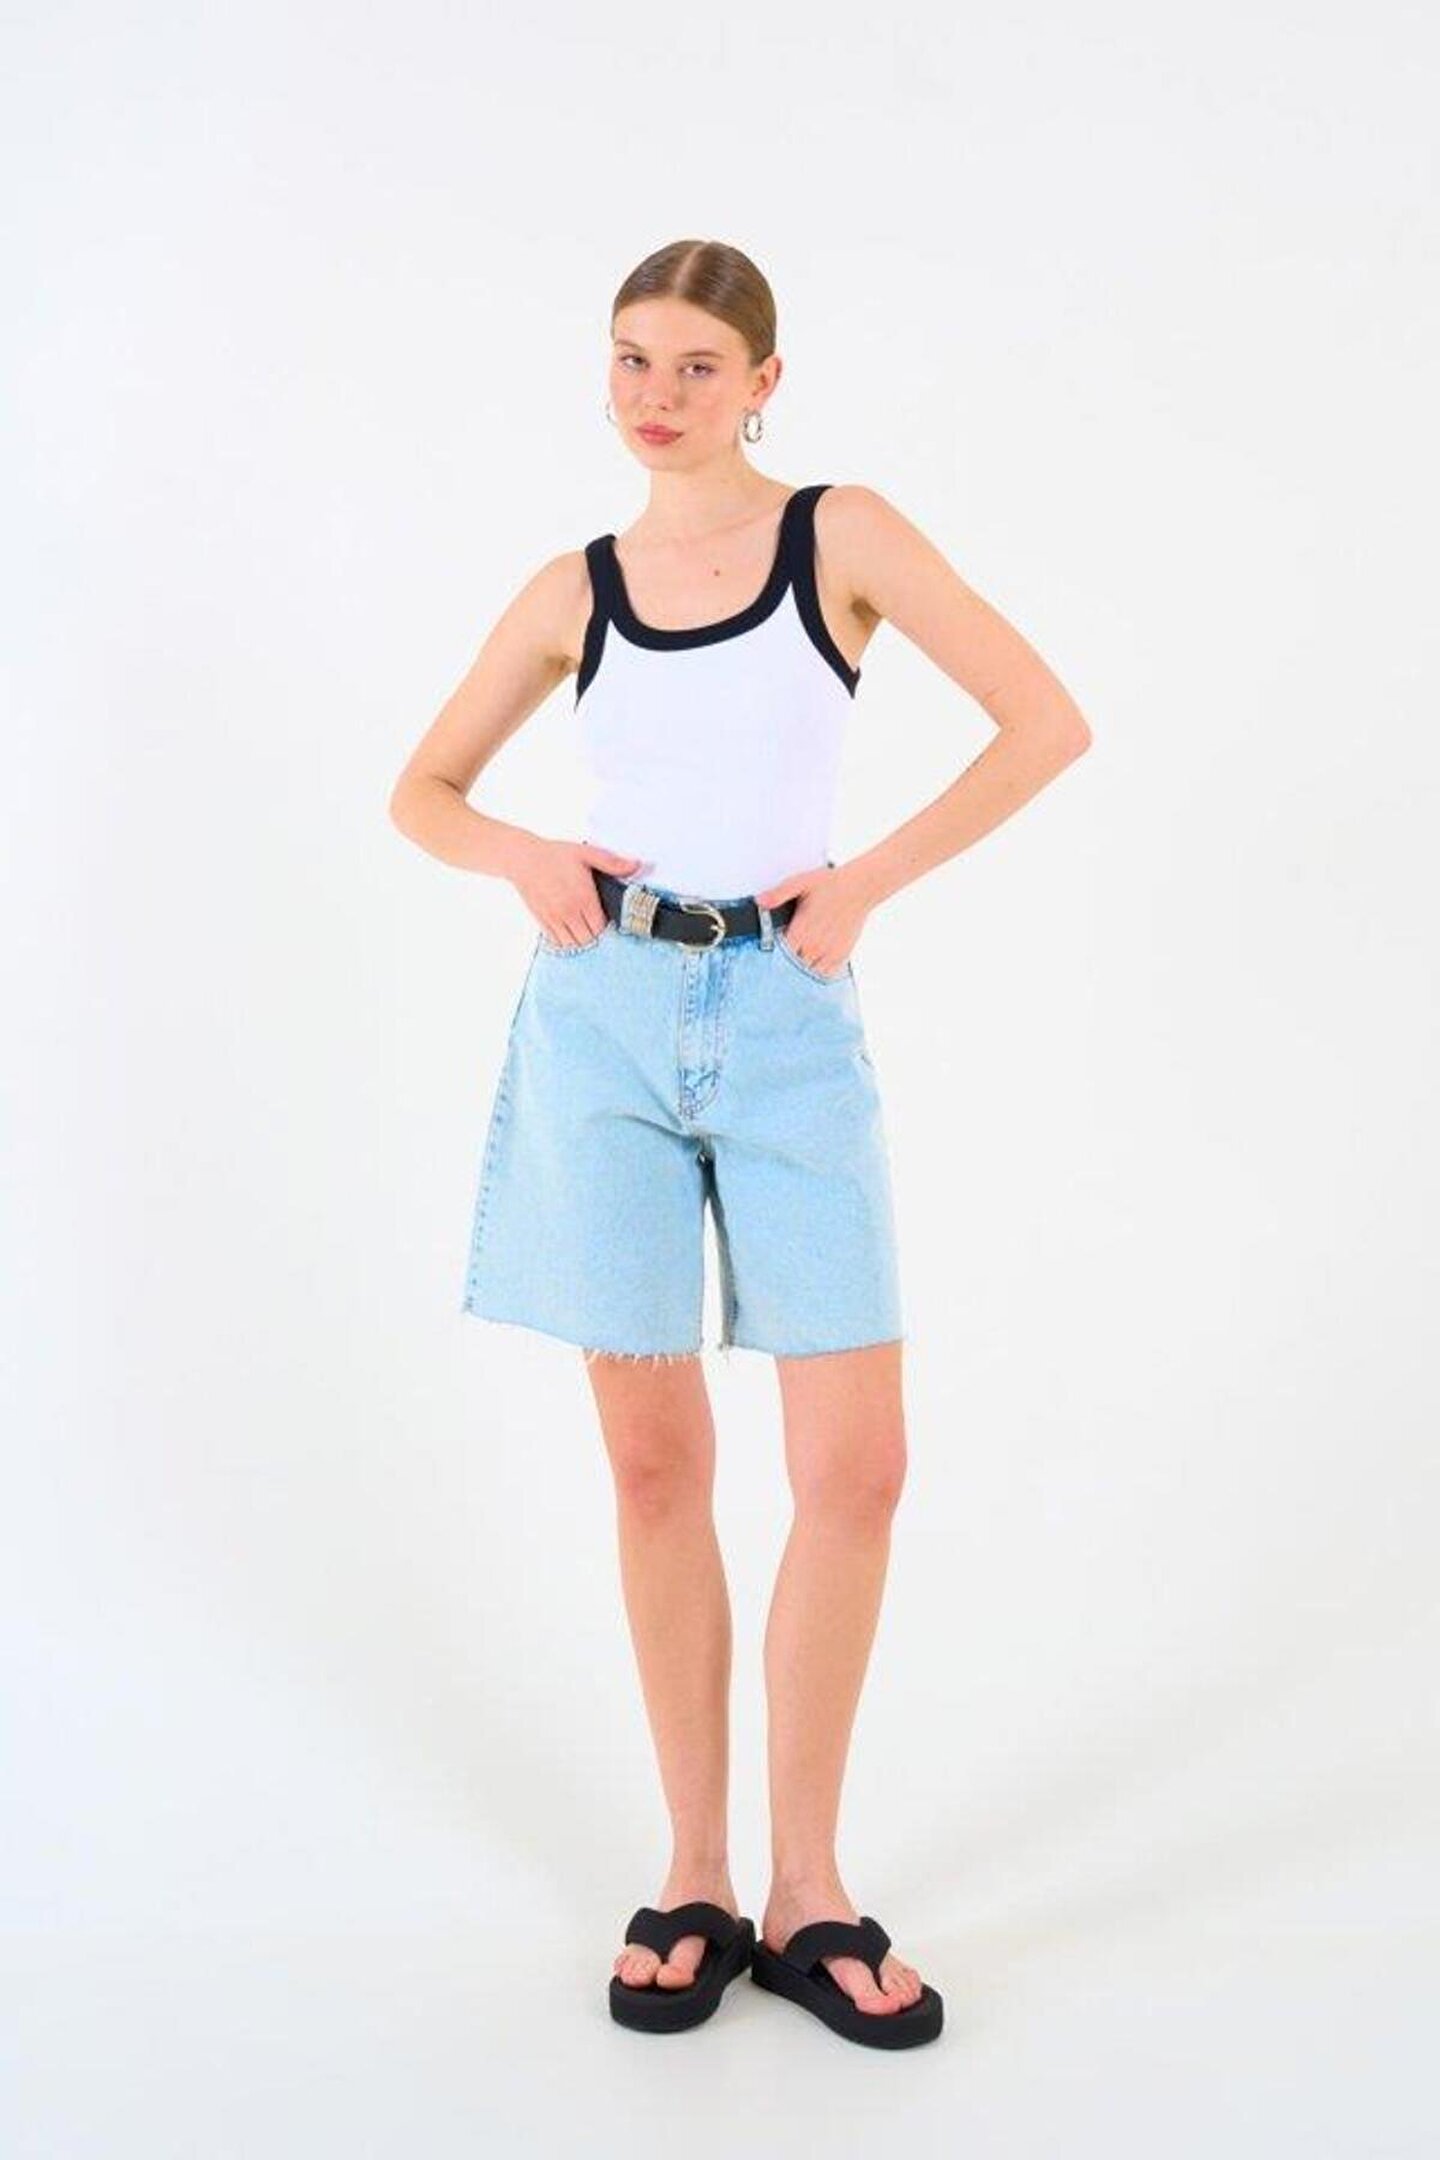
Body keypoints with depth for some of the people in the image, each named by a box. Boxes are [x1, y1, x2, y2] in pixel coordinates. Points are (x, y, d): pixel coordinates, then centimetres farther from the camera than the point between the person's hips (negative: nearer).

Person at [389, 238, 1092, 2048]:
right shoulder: (575, 588, 10)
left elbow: (1047, 723, 0)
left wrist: (869, 876, -7)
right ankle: (694, 1876, 19)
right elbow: (422, 790, 17)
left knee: (855, 1468, -4)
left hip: (787, 1023, -1)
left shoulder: (842, 536, 4)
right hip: (606, 1019, 2)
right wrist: (526, 857, -4)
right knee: (655, 1462, 5)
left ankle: (805, 1889, 14)